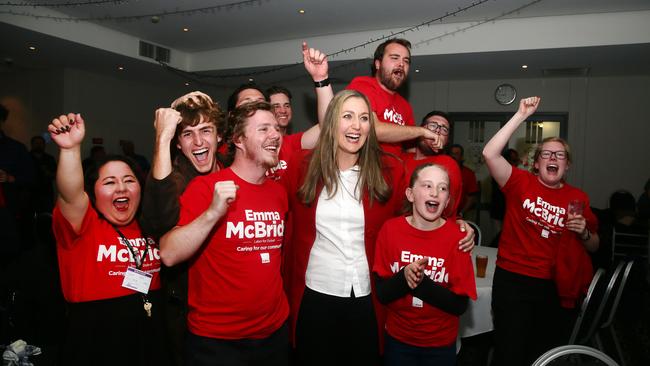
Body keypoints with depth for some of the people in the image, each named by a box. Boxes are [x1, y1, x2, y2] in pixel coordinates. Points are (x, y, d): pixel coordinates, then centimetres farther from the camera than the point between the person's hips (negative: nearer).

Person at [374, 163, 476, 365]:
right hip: (397, 340, 1)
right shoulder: (390, 229, -13)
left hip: (441, 345, 0)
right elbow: (381, 294, -12)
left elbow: (459, 305, -16)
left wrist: (421, 282, -29)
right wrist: (404, 277, -30)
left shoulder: (457, 237, -15)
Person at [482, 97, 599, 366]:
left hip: (552, 286, 4)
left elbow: (594, 247, 15)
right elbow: (490, 153, -21)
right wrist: (521, 115, -20)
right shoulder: (521, 183, -5)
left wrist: (584, 233, -8)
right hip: (512, 280, -3)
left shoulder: (578, 198, 4)